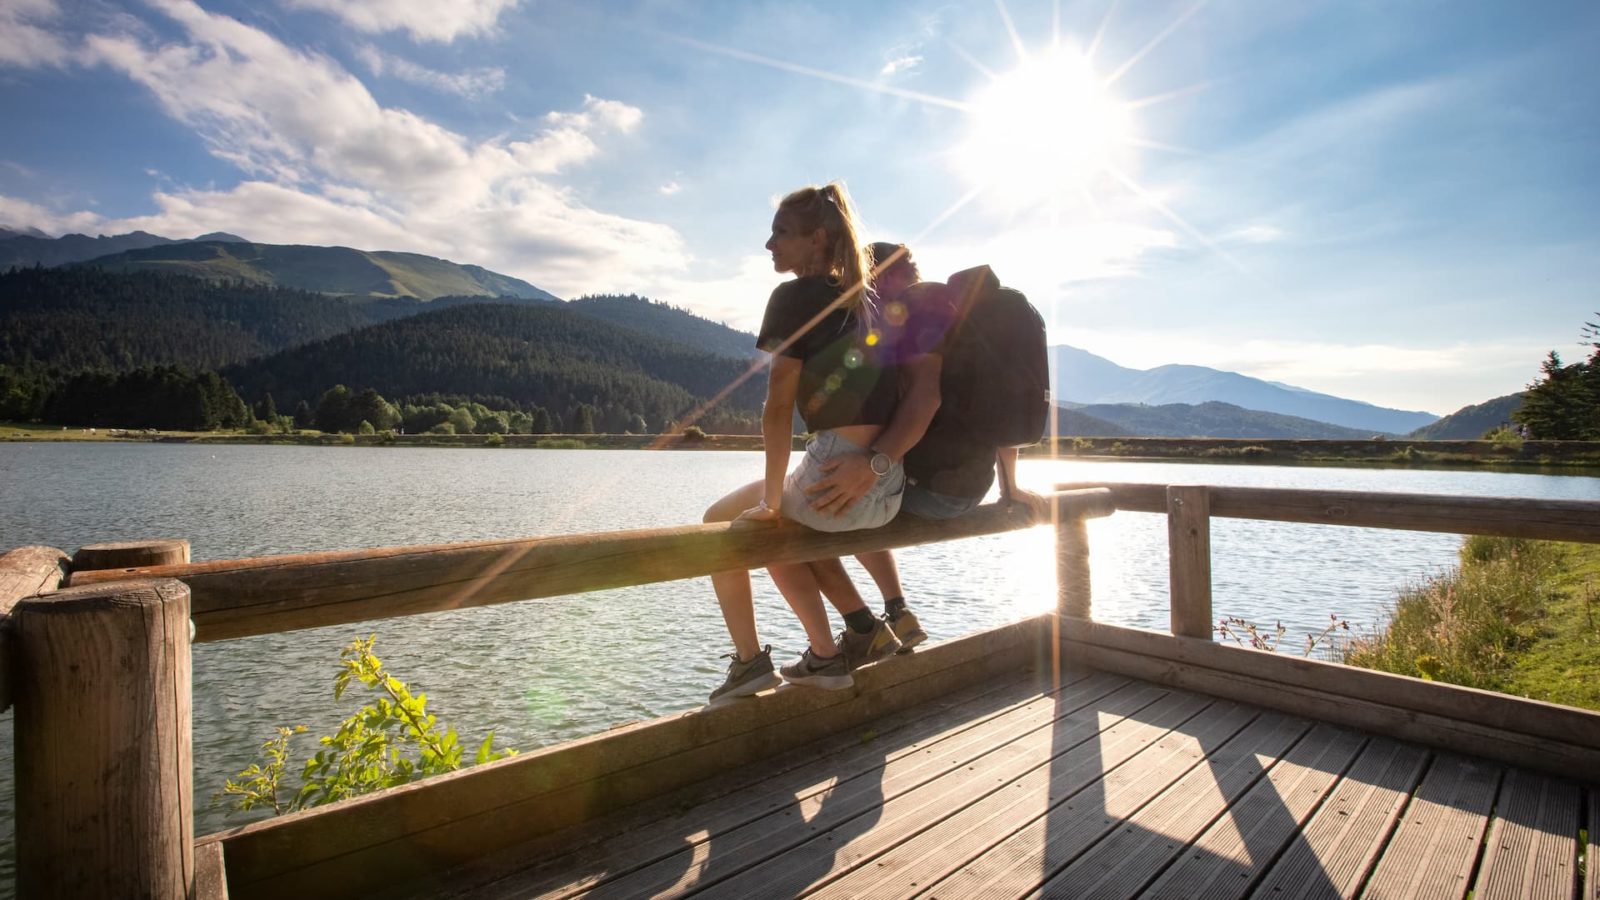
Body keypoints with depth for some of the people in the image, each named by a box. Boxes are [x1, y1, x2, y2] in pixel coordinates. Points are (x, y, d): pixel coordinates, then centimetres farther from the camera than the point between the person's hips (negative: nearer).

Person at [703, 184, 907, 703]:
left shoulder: (796, 297, -8)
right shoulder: (865, 299, 15)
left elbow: (779, 408, -15)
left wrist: (771, 500, -9)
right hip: (888, 490, 8)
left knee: (721, 522, 16)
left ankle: (750, 662, 18)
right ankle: (824, 658, 27)